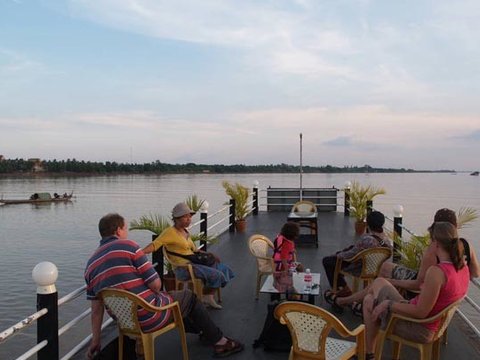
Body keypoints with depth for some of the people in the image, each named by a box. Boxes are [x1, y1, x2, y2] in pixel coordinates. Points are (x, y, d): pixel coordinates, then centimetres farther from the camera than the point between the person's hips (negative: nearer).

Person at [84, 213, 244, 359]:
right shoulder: (128, 246, -14)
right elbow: (156, 284, -15)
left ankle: (203, 330, 47)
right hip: (150, 317, -7)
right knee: (189, 297, 18)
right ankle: (220, 341, 27)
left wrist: (95, 341, 15)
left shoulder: (91, 264, 4)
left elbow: (96, 310, 6)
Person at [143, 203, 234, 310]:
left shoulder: (185, 232, 15)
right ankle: (206, 297, 5)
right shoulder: (170, 232, -12)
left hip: (194, 263, 9)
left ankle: (209, 297, 19)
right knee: (216, 275, -21)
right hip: (183, 268, -9)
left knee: (223, 269, 11)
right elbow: (154, 245, -22)